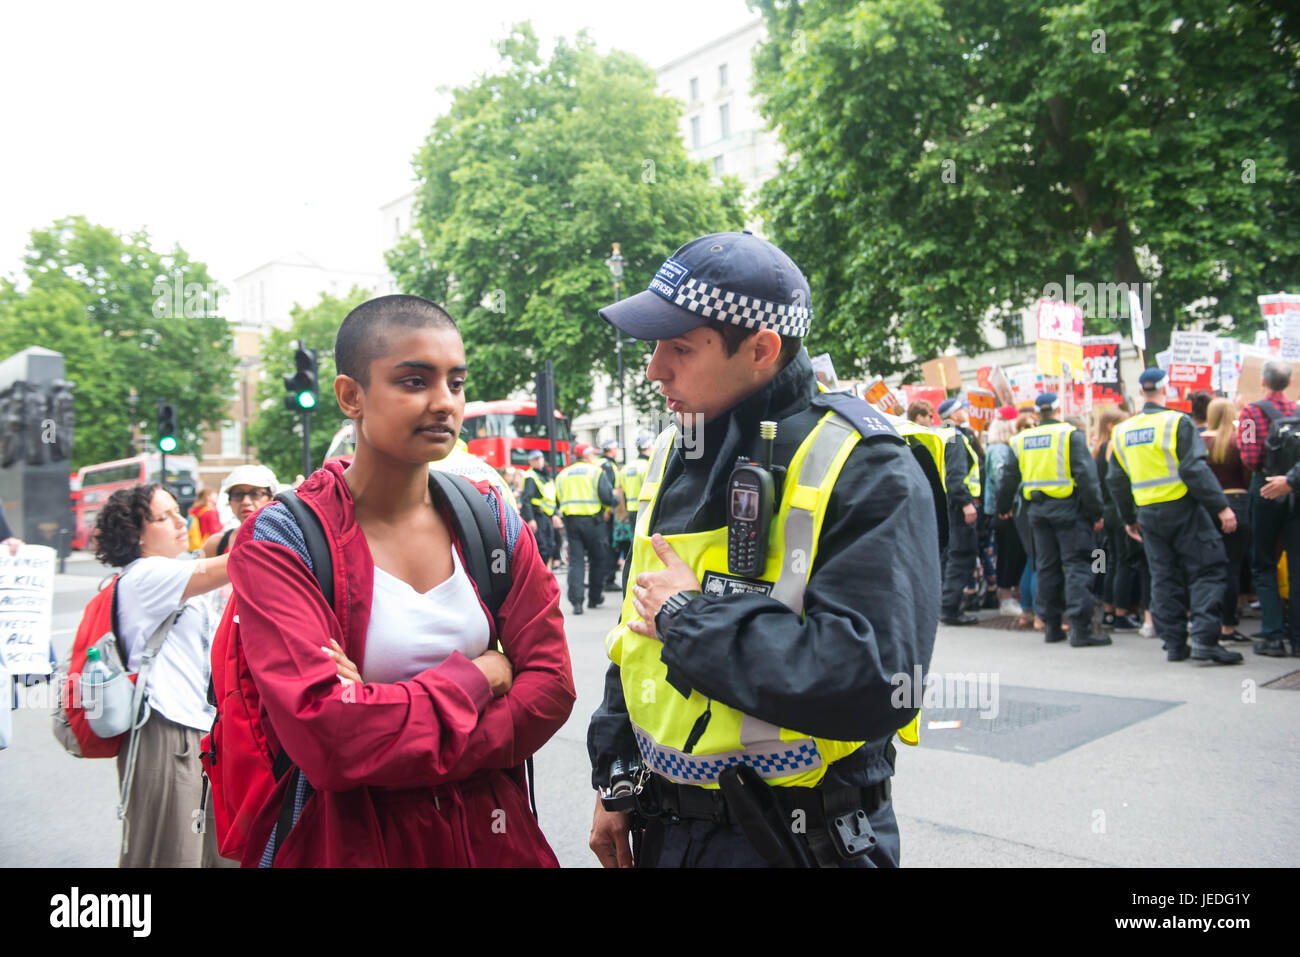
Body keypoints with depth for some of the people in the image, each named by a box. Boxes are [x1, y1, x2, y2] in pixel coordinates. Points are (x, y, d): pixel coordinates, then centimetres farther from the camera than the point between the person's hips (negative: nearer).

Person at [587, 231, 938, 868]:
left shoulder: (864, 472, -19)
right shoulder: (672, 456, 4)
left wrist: (692, 615, -21)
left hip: (789, 837, -6)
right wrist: (615, 780, 13)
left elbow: (873, 681, -30)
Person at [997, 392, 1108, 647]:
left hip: (1037, 510, 5)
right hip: (1068, 507, -5)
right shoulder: (1071, 434, -6)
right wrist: (1095, 512, -9)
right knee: (1077, 566, -4)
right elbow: (1086, 475, -13)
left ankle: (1051, 626, 15)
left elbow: (1009, 477, 16)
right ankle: (1079, 628, -10)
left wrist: (1003, 507, 29)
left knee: (1046, 567, 11)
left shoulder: (1021, 440, 9)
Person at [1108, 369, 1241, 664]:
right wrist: (1222, 507, -14)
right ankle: (1204, 639, -9)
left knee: (1164, 577, 11)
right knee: (1208, 570, 1)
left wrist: (1129, 519, 21)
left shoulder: (1122, 431, 8)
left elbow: (1116, 481, 12)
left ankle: (1173, 643, 12)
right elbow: (1195, 470, -17)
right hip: (1182, 508, -5)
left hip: (1148, 513, 5)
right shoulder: (1177, 422, -9)